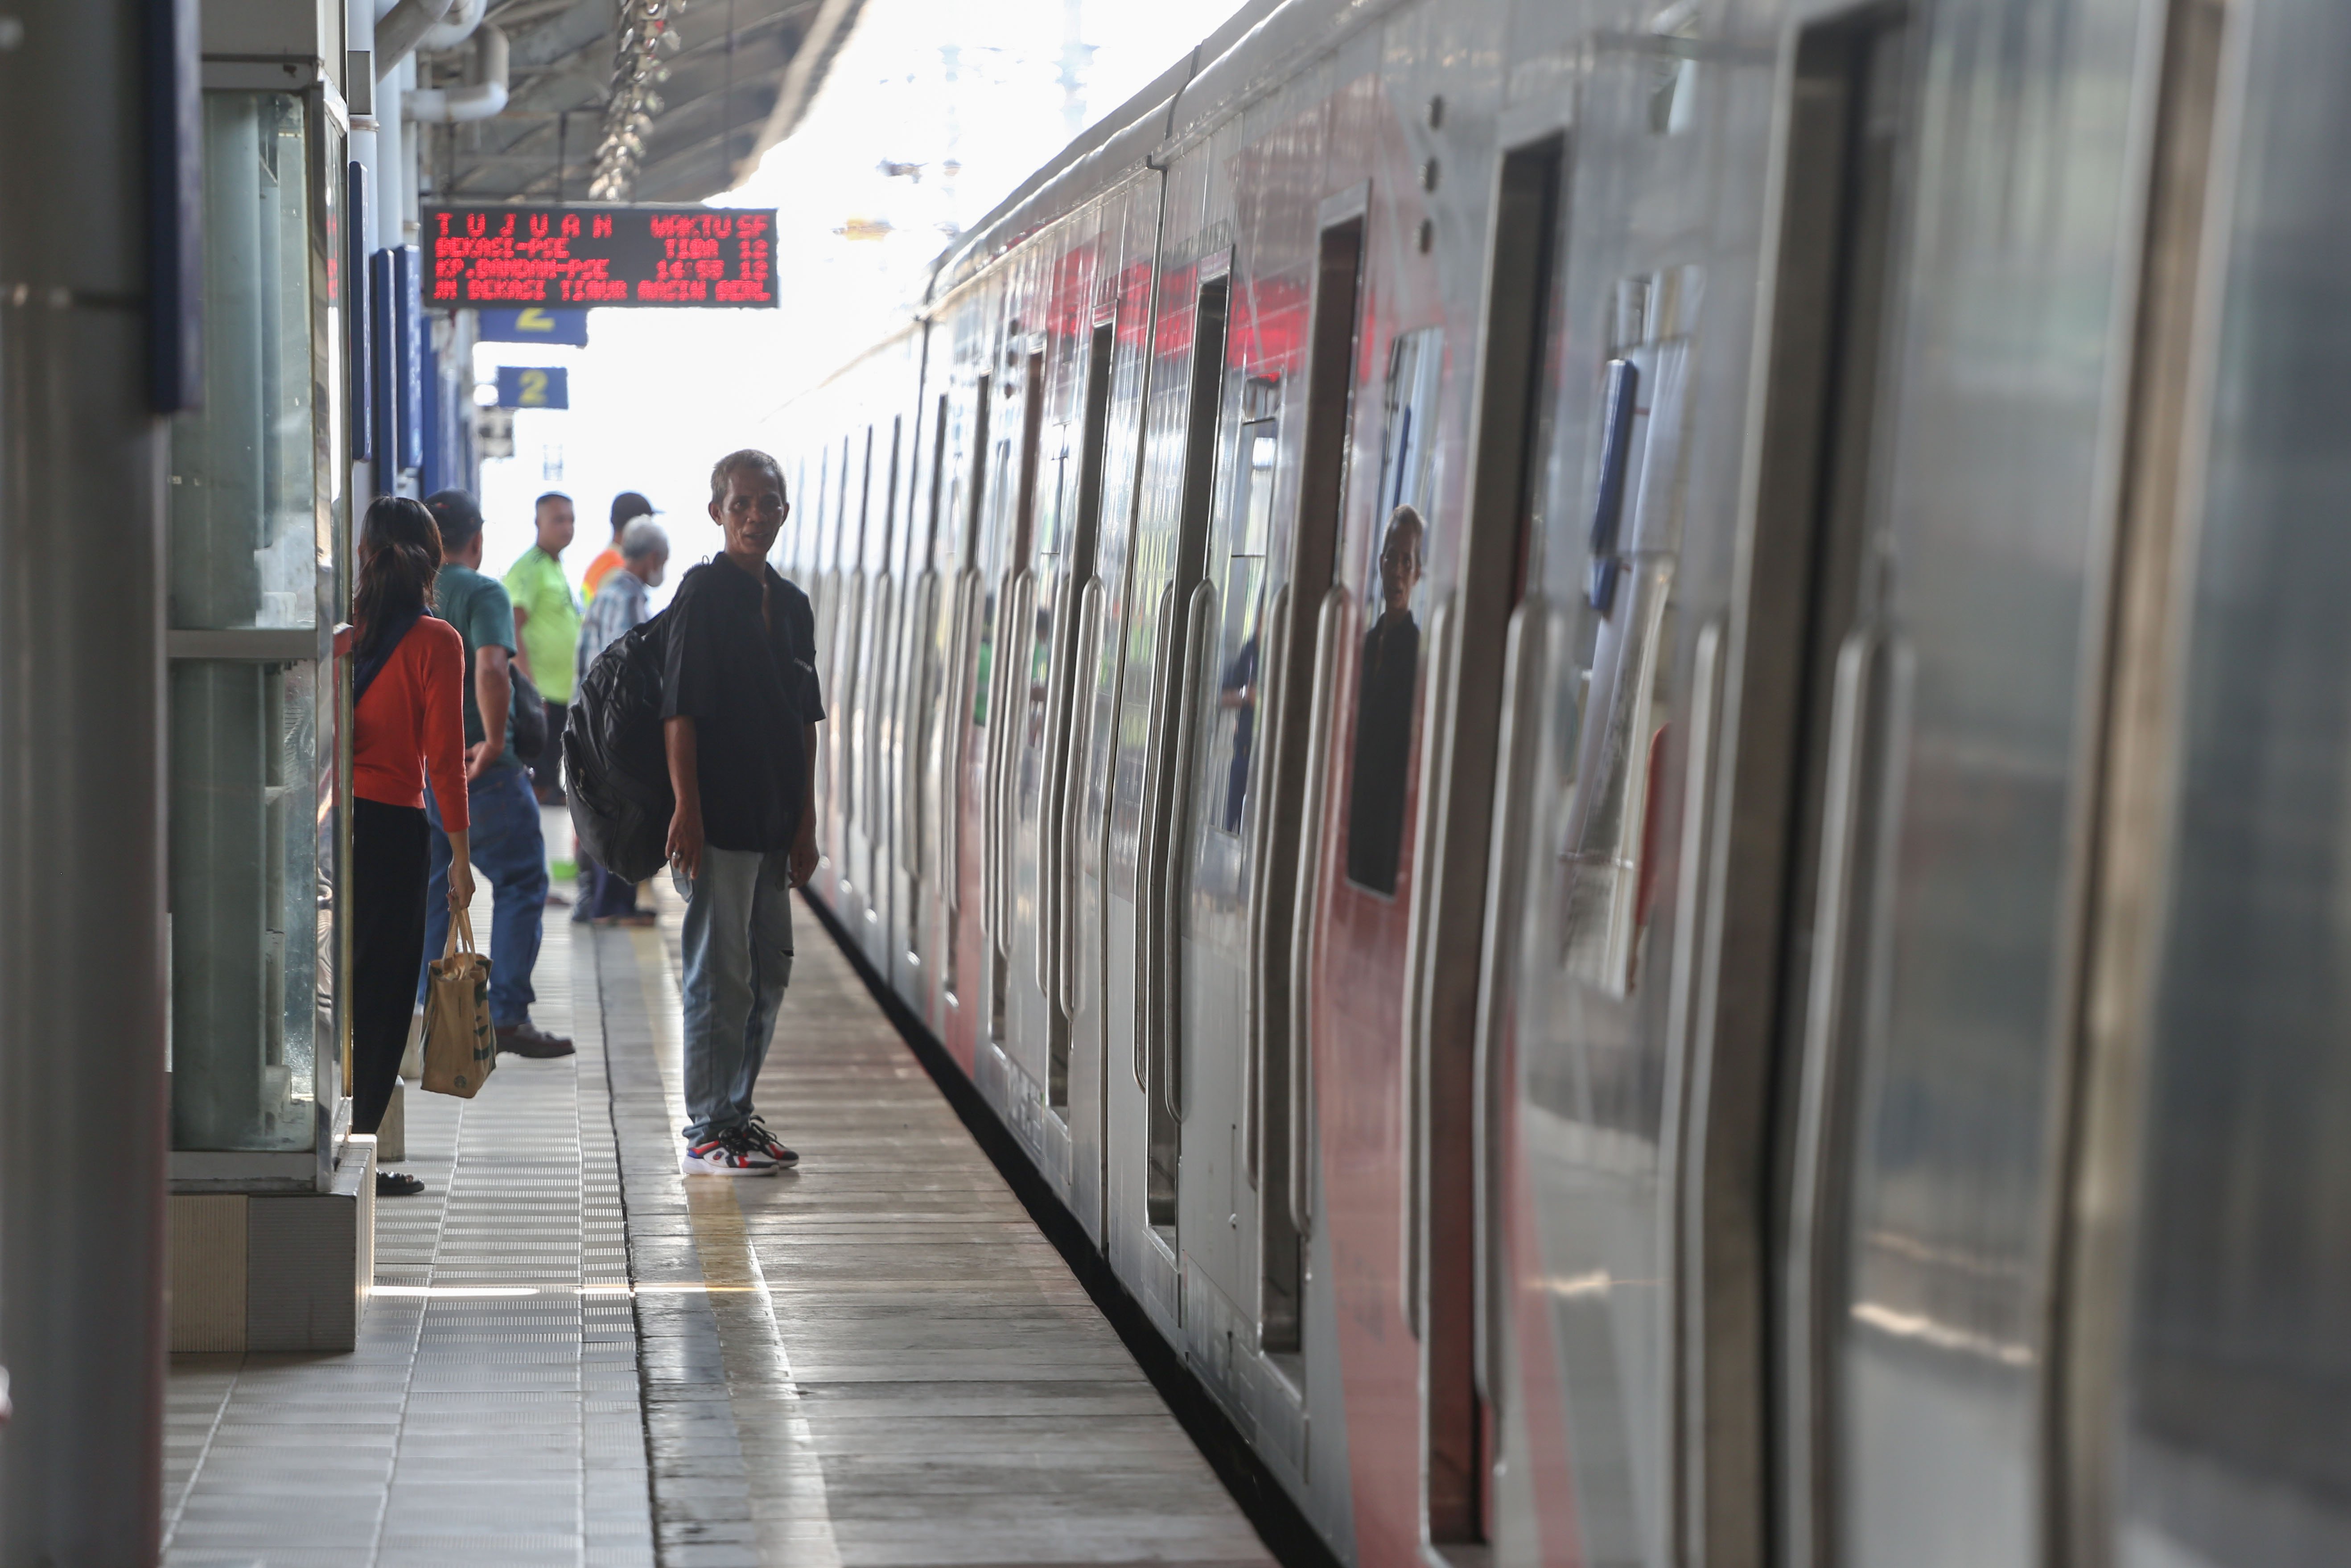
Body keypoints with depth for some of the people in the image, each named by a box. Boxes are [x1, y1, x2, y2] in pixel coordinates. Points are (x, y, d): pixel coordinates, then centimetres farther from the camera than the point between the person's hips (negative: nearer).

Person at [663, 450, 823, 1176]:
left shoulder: (792, 604, 13)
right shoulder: (702, 593, -7)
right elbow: (678, 711, -12)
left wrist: (806, 822, 11)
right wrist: (686, 811, -17)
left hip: (774, 823, 7)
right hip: (719, 822, -7)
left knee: (769, 972, 12)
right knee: (720, 976, -4)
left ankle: (738, 1113, 23)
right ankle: (706, 1133, 3)